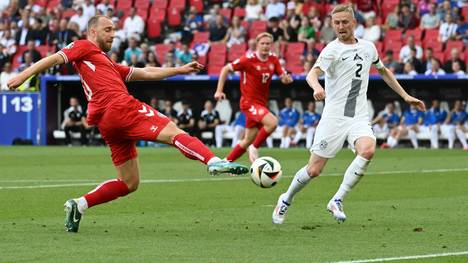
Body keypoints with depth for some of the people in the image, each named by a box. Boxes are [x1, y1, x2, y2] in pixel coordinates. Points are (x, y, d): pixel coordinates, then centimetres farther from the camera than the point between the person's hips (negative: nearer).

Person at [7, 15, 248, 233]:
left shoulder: (107, 63, 36)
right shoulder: (84, 47, 12)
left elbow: (146, 73, 34)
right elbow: (55, 59, 0)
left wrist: (180, 70, 31)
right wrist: (24, 75, -13)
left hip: (108, 124, 9)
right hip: (121, 108, -9)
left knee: (129, 183, 11)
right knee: (173, 132, -22)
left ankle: (78, 205, 7)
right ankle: (214, 162, -43)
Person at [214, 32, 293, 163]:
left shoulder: (273, 59, 2)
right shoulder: (249, 59, -13)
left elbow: (283, 77, 5)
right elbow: (226, 69, -6)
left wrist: (286, 78, -21)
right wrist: (219, 90, -10)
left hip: (261, 103, 7)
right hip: (249, 102, -7)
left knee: (248, 141, 12)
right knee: (272, 122, -28)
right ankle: (255, 148, -9)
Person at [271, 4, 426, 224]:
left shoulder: (368, 47, 12)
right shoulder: (332, 49, -6)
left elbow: (383, 71, 31)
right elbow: (312, 73, -24)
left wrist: (405, 96, 29)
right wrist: (316, 87, -47)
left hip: (359, 118, 4)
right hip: (334, 117, -4)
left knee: (368, 149, -28)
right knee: (314, 170, -4)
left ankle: (337, 201, -19)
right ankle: (286, 200, 26)